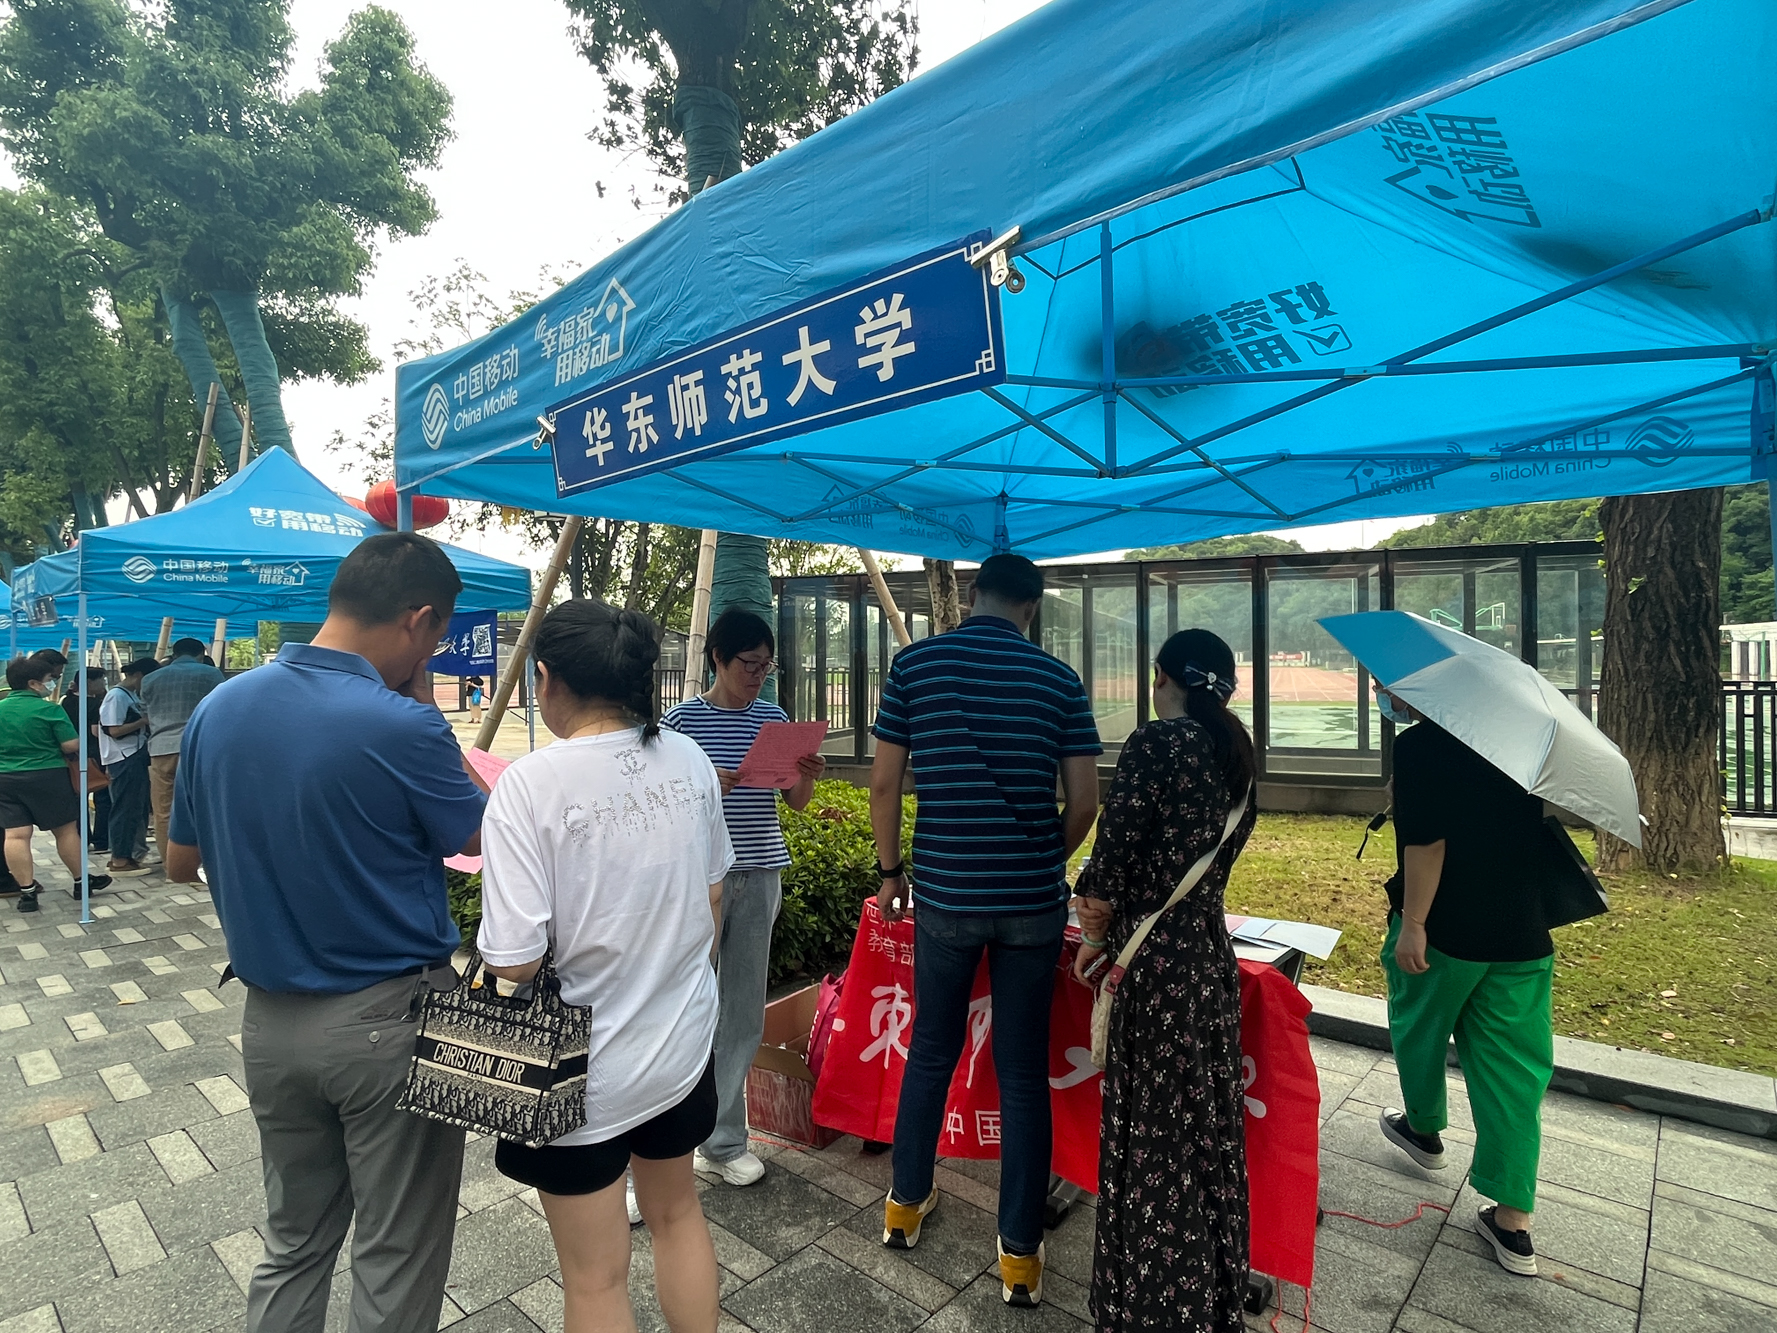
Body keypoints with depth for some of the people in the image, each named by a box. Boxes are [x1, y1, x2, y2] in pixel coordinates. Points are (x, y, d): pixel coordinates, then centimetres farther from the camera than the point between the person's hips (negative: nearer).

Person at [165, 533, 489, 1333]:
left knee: (293, 1244, 25)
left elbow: (178, 862, 9)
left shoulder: (218, 709, -3)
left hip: (270, 1021, 6)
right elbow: (483, 837, -6)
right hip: (387, 1022, -6)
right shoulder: (401, 727, -23)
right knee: (396, 1263, 14)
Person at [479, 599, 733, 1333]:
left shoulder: (530, 783, -23)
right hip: (684, 1041, 5)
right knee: (677, 1210, 29)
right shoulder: (688, 759, -7)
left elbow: (515, 962, -22)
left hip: (584, 1071, -4)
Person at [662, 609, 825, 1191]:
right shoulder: (685, 718, -5)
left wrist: (808, 776, -10)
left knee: (745, 1011, 11)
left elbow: (795, 802, 11)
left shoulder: (773, 717, 7)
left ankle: (722, 1140, 26)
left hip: (760, 877, 4)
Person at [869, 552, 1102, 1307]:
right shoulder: (1059, 679, -1)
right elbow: (1084, 804, -1)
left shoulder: (914, 664, -2)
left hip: (944, 894, 1)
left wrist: (890, 871, 11)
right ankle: (1020, 1254, 23)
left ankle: (906, 1203, 37)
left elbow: (884, 783, -1)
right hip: (1032, 901, 0)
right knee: (1023, 1073, 12)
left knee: (930, 1054, 19)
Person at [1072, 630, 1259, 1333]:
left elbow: (1114, 854, -15)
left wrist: (1094, 936, 0)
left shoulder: (1155, 742, -15)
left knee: (1153, 1126, 7)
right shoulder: (1237, 752, 6)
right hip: (1212, 951, 7)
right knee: (1210, 1121, 18)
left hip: (1153, 958, -7)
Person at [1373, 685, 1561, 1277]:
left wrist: (1412, 922, -19)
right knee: (1513, 1071, 9)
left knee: (1419, 1029, 21)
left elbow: (1425, 840, -23)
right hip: (1522, 935, 6)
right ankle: (1513, 1223, 13)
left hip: (1444, 930, -6)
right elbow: (1529, 823, 18)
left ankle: (1424, 1129, 43)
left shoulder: (1419, 745, -16)